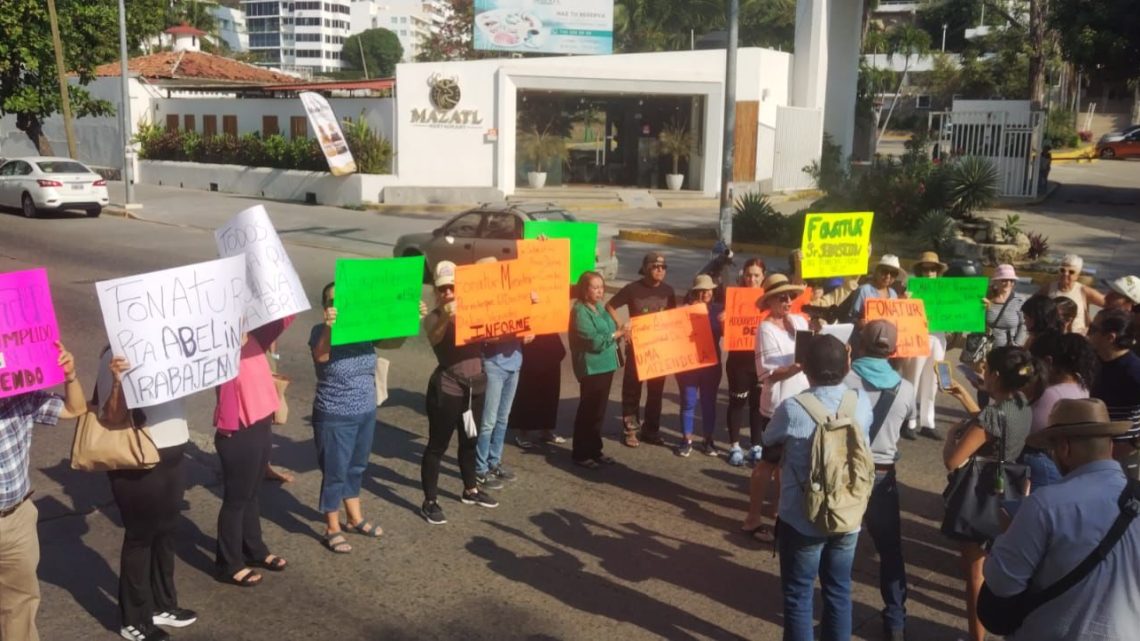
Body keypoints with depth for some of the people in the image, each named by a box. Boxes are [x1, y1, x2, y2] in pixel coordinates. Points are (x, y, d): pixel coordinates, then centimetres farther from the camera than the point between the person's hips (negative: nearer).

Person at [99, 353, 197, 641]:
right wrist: (117, 381, -39)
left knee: (166, 533, 19)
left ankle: (162, 605, 36)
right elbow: (111, 419, -23)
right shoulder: (116, 358, -18)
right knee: (140, 538, 6)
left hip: (171, 457, 8)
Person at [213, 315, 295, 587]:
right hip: (237, 434, -8)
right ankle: (229, 564, 18)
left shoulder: (254, 339, 4)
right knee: (236, 499, 5)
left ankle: (254, 550, 38)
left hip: (261, 427, 8)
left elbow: (286, 318, 4)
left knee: (251, 494, 22)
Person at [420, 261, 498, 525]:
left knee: (470, 440, 21)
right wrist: (446, 318, -50)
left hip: (476, 385, 5)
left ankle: (470, 490, 38)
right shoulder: (434, 317, -11)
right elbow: (435, 338, -31)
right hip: (447, 388, -5)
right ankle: (430, 502, 9)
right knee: (438, 445, 0)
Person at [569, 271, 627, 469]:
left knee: (599, 410, 14)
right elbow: (595, 341, -20)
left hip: (605, 365, 8)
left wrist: (619, 333, -3)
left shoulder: (600, 308, 13)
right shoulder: (580, 311, -15)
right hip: (591, 367, -8)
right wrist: (618, 333, -17)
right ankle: (581, 454, 9)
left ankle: (595, 450, 24)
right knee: (588, 410, -1)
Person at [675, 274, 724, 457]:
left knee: (709, 401, 9)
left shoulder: (718, 309, 3)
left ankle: (708, 440, 19)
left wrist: (724, 322, -20)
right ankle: (687, 440, 13)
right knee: (688, 402, 4)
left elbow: (726, 333, -2)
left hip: (711, 363, 2)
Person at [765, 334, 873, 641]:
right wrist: (844, 371, 16)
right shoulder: (861, 402, -10)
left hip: (802, 521, -4)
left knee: (798, 596, 11)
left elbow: (769, 445, -3)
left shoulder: (792, 409, -22)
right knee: (839, 591, 20)